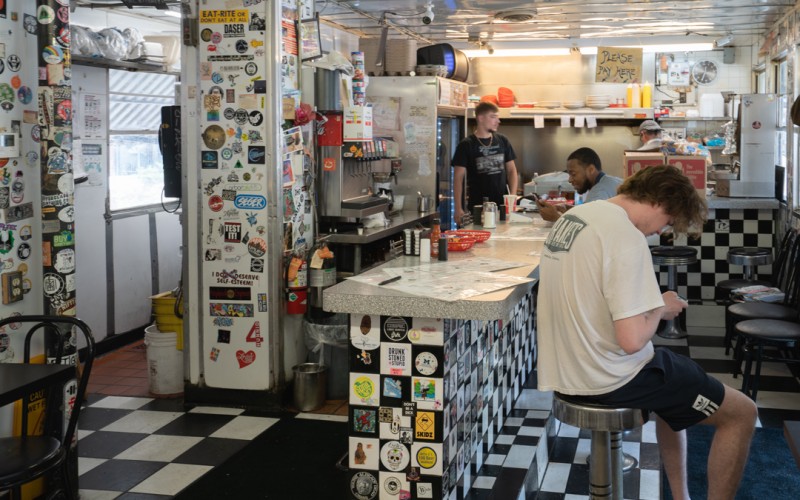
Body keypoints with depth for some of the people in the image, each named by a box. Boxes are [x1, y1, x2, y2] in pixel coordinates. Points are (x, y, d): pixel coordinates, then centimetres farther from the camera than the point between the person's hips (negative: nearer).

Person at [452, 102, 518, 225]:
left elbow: (511, 170, 13)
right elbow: (458, 178, -4)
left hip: (502, 205, 3)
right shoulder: (466, 145, -3)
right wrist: (458, 209, -11)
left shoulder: (503, 141, 8)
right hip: (477, 206, -3)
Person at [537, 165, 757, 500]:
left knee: (673, 383, 33)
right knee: (741, 412, 4)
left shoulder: (573, 217, 6)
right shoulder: (626, 238, -23)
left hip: (567, 366, 9)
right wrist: (661, 307, -7)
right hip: (607, 377, -9)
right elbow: (632, 340, -26)